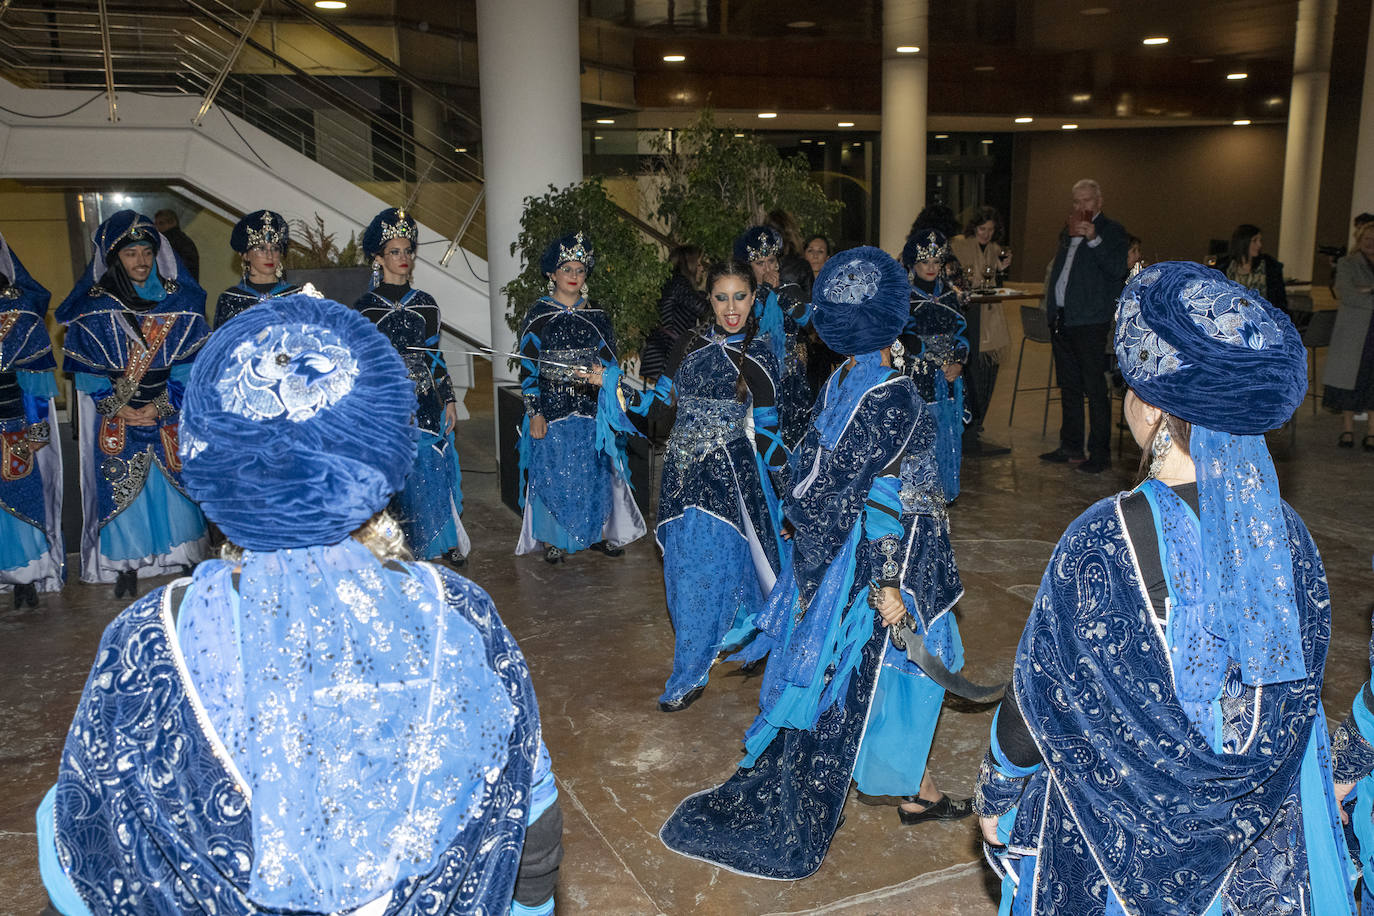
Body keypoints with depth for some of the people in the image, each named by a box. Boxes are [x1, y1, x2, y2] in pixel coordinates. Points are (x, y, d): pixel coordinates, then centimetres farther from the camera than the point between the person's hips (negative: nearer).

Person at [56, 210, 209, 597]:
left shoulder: (178, 301, -1)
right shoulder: (94, 308, -1)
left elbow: (190, 361, -5)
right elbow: (85, 367, -1)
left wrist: (161, 406, -13)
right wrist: (116, 407, -12)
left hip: (171, 415, 0)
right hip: (116, 418, 0)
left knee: (176, 485, 5)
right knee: (121, 489, 3)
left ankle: (186, 558, 18)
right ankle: (127, 566, 13)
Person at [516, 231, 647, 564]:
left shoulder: (596, 315, 7)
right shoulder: (539, 315, -2)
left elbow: (609, 359, 12)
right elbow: (528, 368, -4)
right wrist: (535, 412, -9)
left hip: (591, 408, 3)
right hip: (552, 407, -3)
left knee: (595, 472, 6)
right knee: (553, 472, 2)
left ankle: (597, 533, 21)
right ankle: (554, 539, 15)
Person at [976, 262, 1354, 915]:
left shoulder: (1103, 543, -26)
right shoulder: (1286, 533, -10)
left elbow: (1041, 695, -16)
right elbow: (1300, 696, 1)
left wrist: (997, 794, 0)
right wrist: (1250, 789, 17)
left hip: (1118, 836, -4)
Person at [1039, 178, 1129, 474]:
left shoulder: (1111, 231, -2)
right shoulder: (1068, 231, 19)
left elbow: (1118, 269, -17)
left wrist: (1093, 238, -23)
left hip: (1090, 321, -7)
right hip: (1061, 318, 7)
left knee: (1095, 388, -6)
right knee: (1069, 386, 14)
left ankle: (1100, 454, -2)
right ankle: (1070, 447, 23)